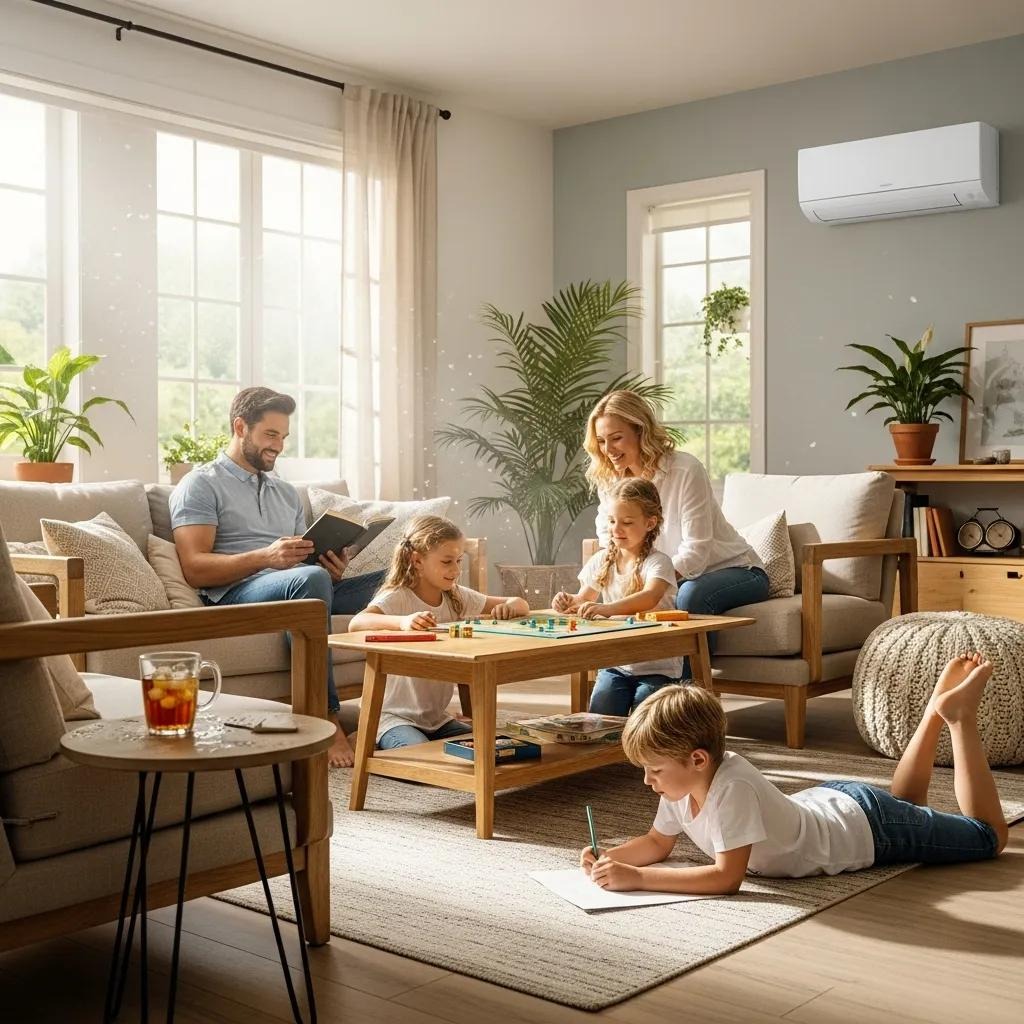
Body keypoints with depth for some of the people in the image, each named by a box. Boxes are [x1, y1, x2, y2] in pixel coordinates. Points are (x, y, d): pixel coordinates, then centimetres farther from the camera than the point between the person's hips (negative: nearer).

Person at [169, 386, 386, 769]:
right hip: (236, 595, -7)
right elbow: (195, 569, -7)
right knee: (310, 580, -39)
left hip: (300, 591, 7)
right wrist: (265, 557, -21)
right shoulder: (200, 486, 6)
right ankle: (326, 719, -36)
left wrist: (332, 569, -4)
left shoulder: (286, 492, 28)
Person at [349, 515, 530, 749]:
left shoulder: (458, 598, 5)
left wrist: (509, 607, -16)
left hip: (437, 718, 7)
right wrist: (402, 621, -53)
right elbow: (356, 623, -35)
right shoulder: (397, 598, -15)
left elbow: (522, 605, 10)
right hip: (393, 718, -7)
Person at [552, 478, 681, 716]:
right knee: (600, 716, -18)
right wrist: (569, 601, -10)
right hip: (615, 663, 4)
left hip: (657, 667, -4)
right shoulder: (602, 561, 7)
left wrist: (608, 608, -49)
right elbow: (584, 599, 16)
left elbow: (651, 597, -33)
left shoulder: (657, 562, -13)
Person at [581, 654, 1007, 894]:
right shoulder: (683, 781, -18)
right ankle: (938, 707, 36)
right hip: (826, 801, 7)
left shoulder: (732, 787, -40)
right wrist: (611, 857, -23)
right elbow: (657, 843, -4)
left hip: (866, 825, -7)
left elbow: (728, 877, -40)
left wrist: (636, 877, -43)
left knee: (990, 833, 13)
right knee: (905, 804, 38)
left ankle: (960, 714, 18)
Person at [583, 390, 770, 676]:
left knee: (690, 596, -36)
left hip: (736, 570, -5)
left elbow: (696, 549, -27)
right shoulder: (609, 480, -3)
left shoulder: (686, 470, -23)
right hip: (677, 579, 5)